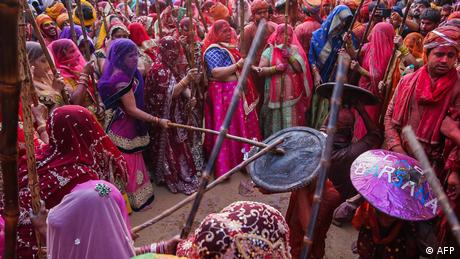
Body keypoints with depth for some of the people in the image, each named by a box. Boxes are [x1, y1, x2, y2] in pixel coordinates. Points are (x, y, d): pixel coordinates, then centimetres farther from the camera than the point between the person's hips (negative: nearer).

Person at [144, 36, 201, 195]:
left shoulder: (172, 67, 10)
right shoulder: (158, 69, -16)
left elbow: (179, 90, 15)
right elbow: (169, 93, -22)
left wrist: (189, 80, -3)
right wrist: (186, 79, -26)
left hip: (176, 115, 8)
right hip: (165, 117, -8)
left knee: (177, 145, 15)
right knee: (171, 146, 1)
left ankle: (180, 175, 28)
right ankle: (176, 179, 12)